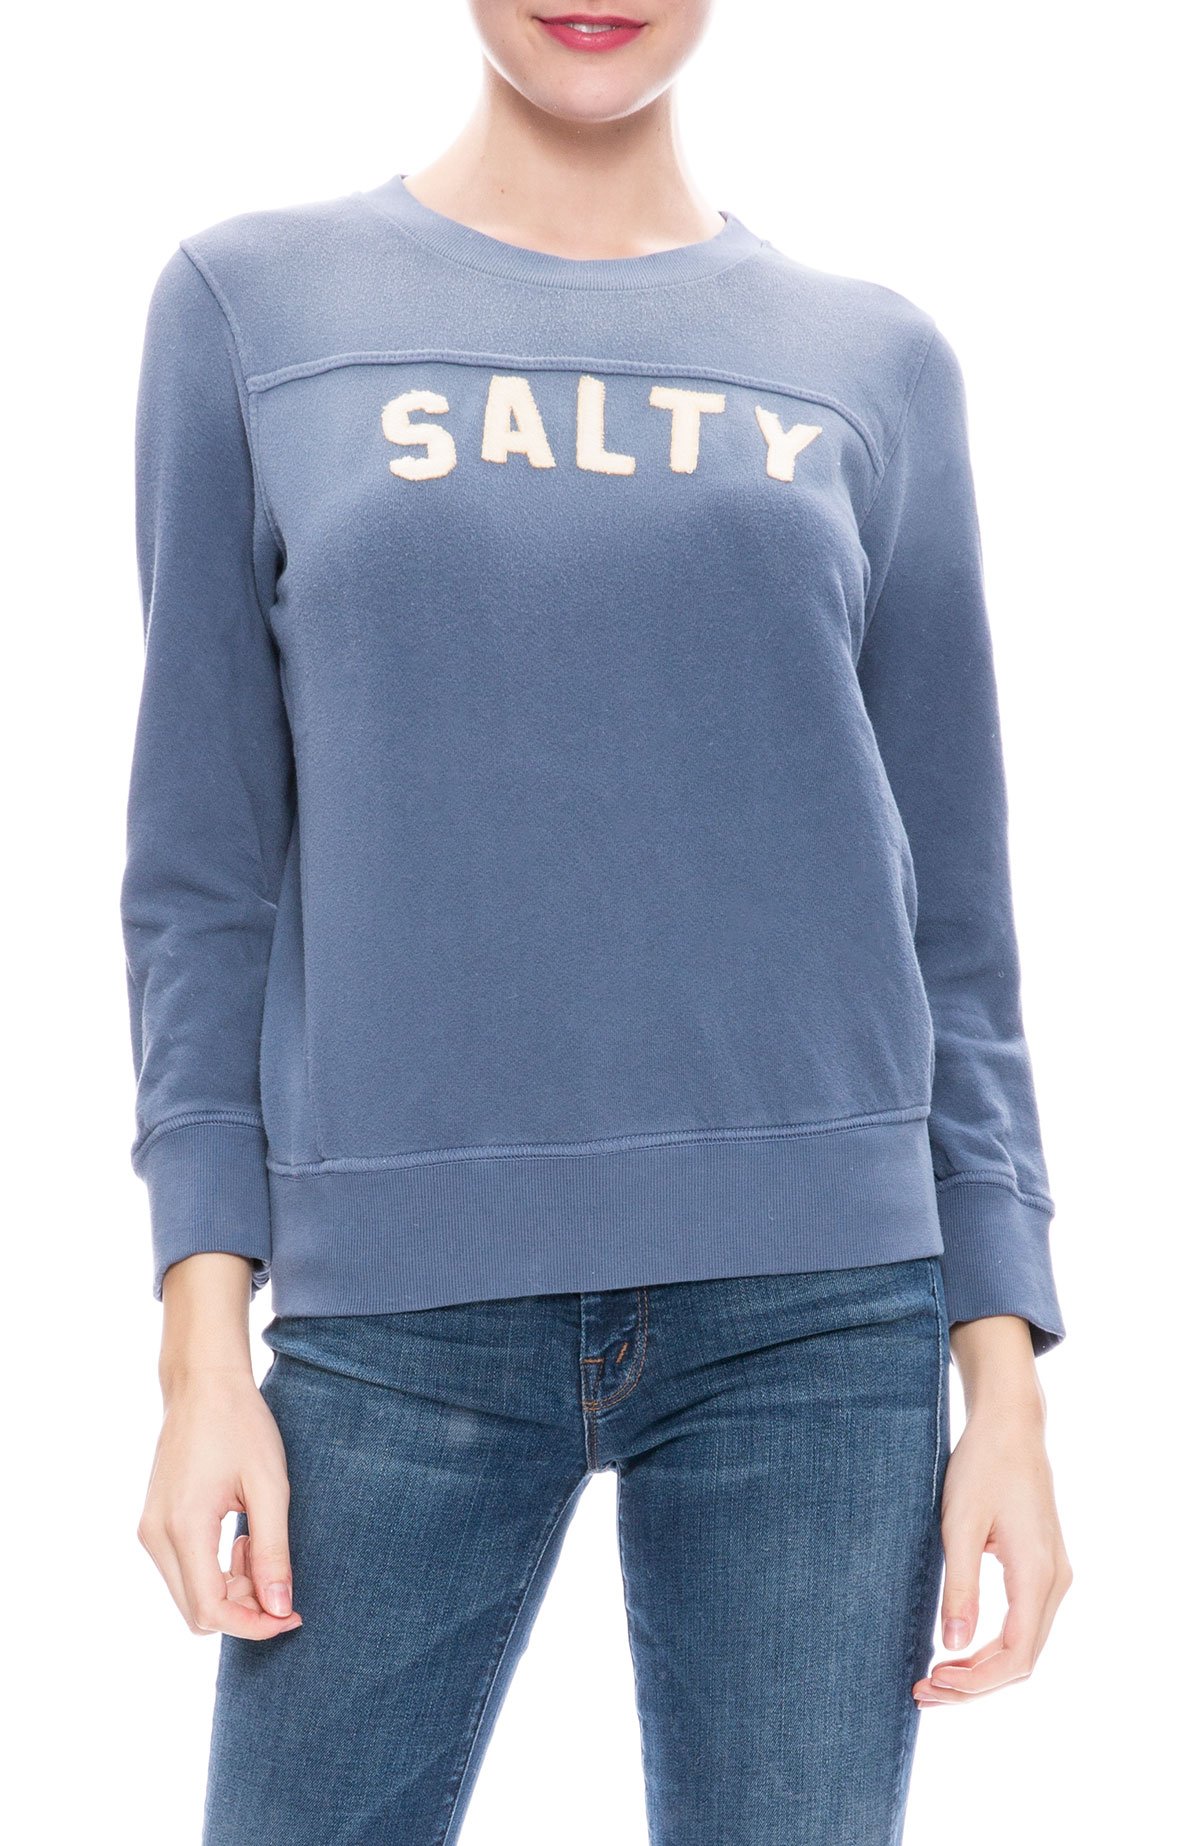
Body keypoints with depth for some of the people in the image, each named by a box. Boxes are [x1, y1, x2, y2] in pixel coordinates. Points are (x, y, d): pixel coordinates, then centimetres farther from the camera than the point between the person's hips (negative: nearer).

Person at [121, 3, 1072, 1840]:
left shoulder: (876, 363, 9)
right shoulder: (252, 305, 7)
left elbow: (951, 911, 9)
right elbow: (207, 870, 5)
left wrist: (1008, 1379, 2)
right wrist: (204, 1345, -3)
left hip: (816, 1307, 1)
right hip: (401, 1317, 0)